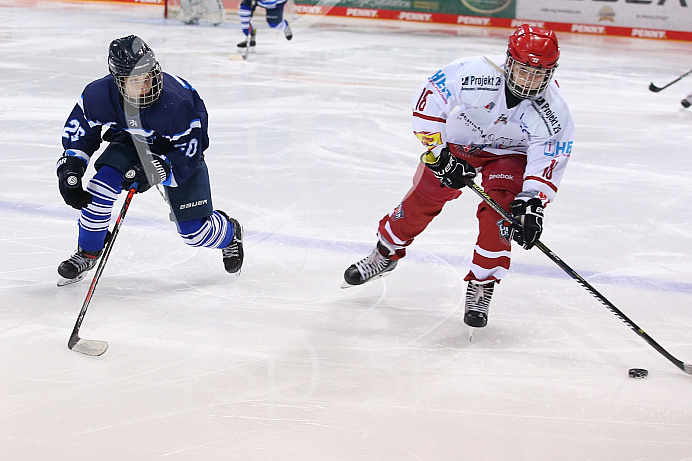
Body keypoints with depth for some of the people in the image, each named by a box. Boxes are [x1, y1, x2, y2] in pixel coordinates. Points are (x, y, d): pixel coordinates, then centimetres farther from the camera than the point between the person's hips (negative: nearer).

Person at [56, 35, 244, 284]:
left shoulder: (176, 102, -38)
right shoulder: (99, 94, -28)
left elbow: (188, 152, -26)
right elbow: (79, 128, -9)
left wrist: (158, 170, -39)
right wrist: (70, 170, -18)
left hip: (175, 148, -3)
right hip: (132, 141, 3)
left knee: (194, 231, -5)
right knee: (102, 186, -24)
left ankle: (230, 234, 34)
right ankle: (87, 253, 2)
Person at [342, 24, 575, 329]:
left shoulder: (554, 112, -27)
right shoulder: (475, 73, -34)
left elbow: (547, 162, -23)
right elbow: (428, 98, -28)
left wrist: (531, 204, -36)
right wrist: (438, 152, -30)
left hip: (509, 154, 0)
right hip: (457, 140, 0)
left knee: (499, 212, -21)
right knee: (422, 199, 0)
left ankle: (481, 287, -5)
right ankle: (385, 254, 27)